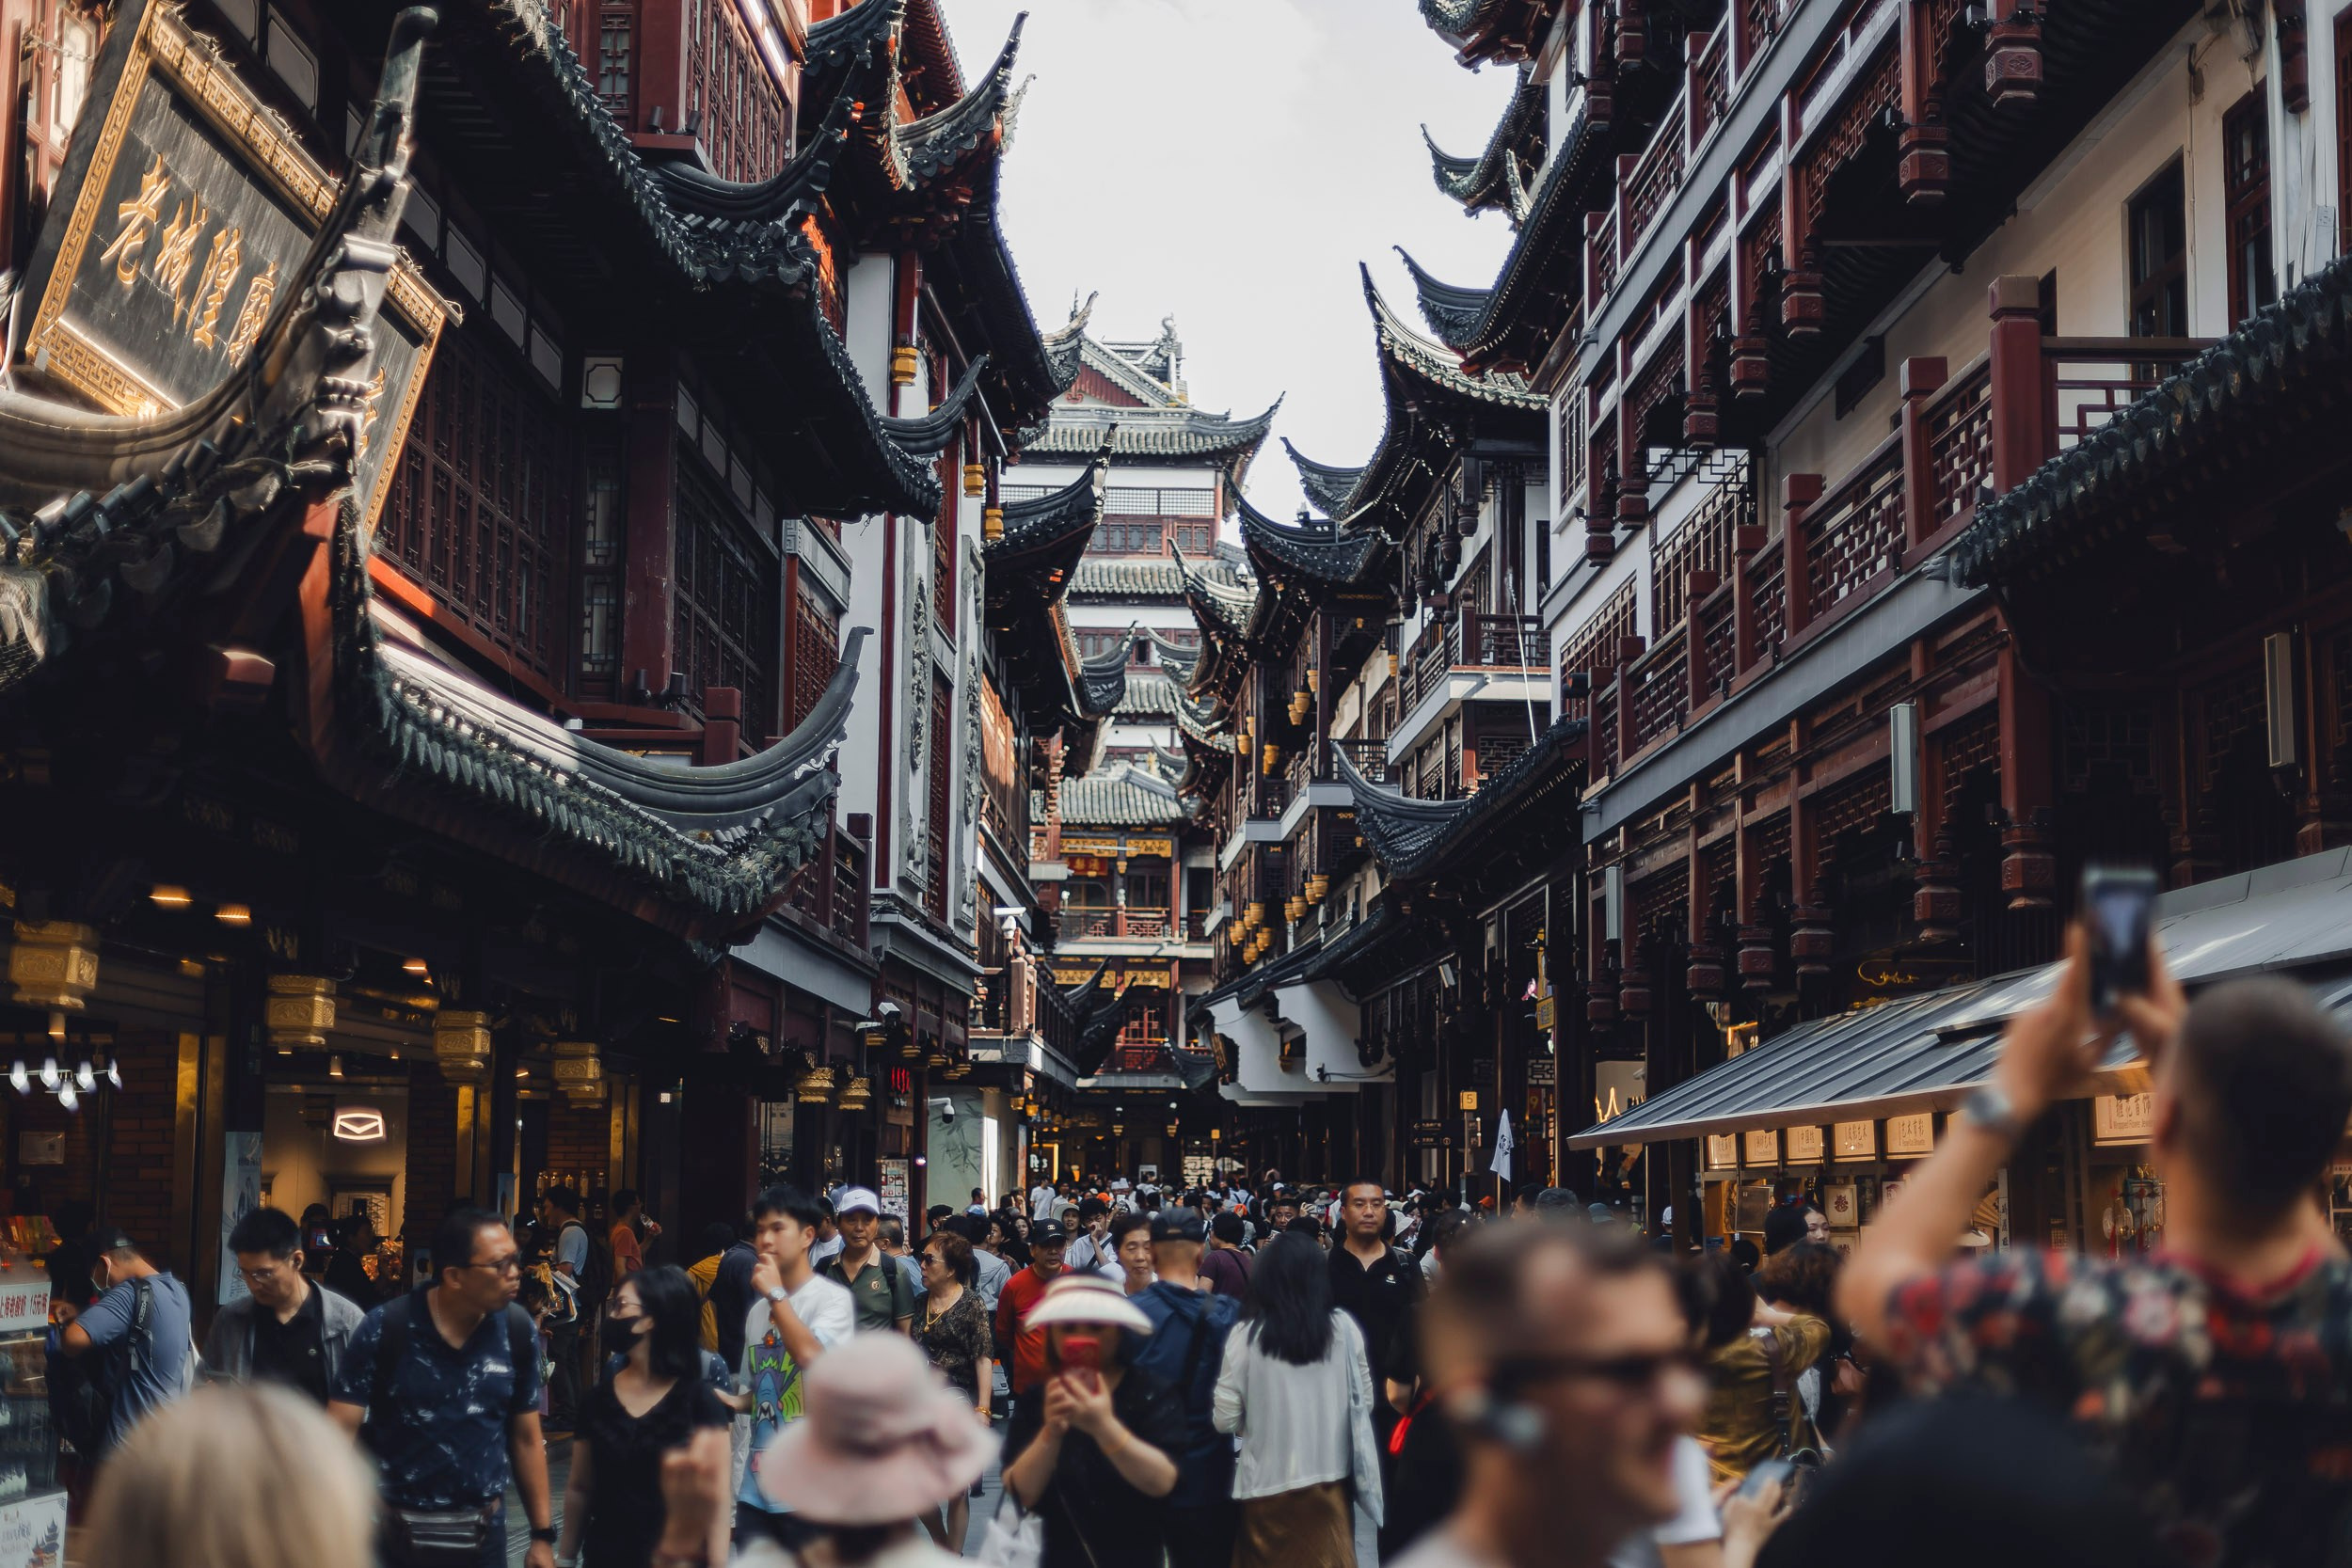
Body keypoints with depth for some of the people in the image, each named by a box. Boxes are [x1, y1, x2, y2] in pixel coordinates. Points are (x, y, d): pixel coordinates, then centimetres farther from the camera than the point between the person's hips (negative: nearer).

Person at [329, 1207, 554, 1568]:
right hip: (395, 1534, -2)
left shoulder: (518, 1330, -3)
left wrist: (543, 1535, 6)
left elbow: (527, 1437, 6)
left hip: (484, 1533, 2)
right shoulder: (385, 1329, -13)